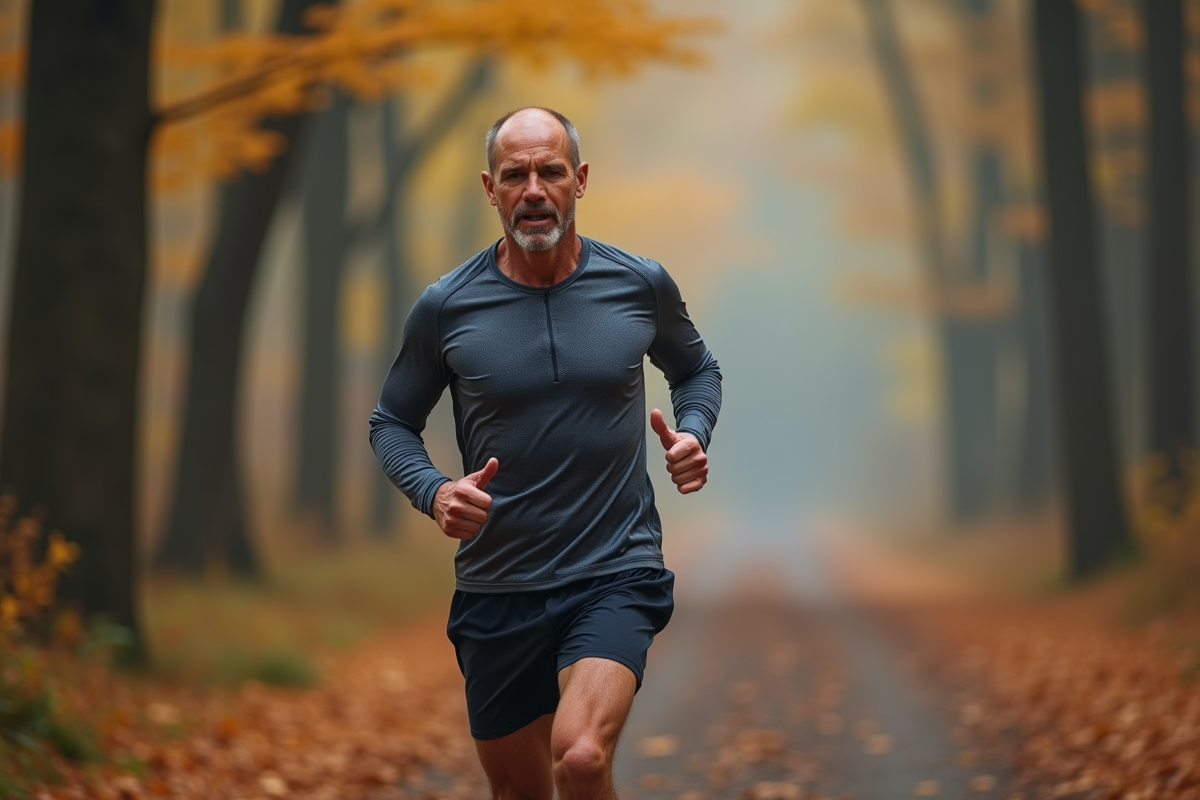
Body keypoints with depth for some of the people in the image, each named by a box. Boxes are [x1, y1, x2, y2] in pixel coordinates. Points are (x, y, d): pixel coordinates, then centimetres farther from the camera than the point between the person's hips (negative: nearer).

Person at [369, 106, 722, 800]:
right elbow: (393, 422, 9)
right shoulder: (446, 308, -3)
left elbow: (696, 369, 18)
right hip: (497, 587, 2)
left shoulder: (642, 286, -1)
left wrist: (693, 434, -3)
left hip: (617, 577, -2)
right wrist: (434, 492, -11)